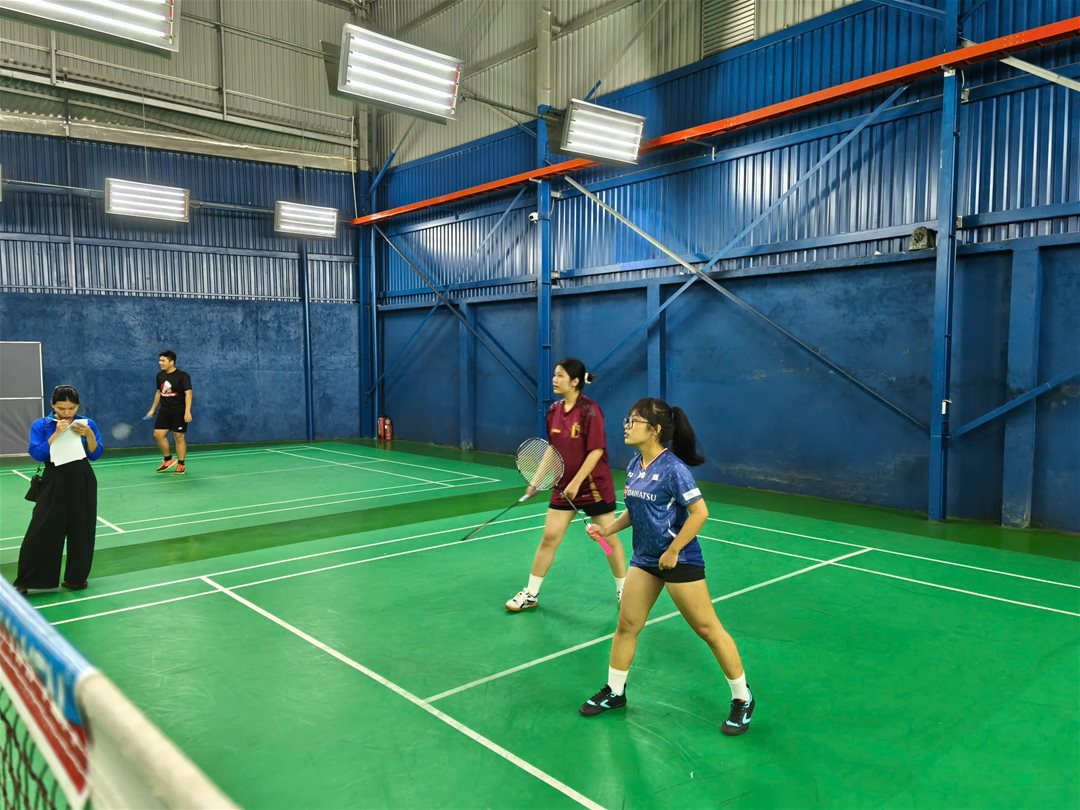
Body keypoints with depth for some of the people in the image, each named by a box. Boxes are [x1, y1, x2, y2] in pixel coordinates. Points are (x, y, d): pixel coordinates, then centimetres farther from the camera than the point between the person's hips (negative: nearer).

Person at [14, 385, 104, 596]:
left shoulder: (88, 424, 1)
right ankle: (25, 582, 8)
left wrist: (89, 435, -17)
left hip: (82, 483, 1)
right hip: (54, 483, -1)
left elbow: (95, 454, -1)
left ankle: (76, 578, 20)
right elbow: (37, 454, -11)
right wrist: (57, 433, -19)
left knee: (81, 532, 7)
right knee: (41, 533, -3)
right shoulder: (41, 425, -1)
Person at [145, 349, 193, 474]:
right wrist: (153, 409, 21)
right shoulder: (160, 375, 7)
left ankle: (181, 465, 11)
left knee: (179, 437, -1)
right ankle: (168, 459, 20)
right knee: (158, 434, 1)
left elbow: (188, 393, -20)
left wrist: (187, 411, -30)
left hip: (179, 412, -6)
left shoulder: (182, 376, -14)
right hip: (165, 411, 6)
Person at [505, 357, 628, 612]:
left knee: (609, 538, 8)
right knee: (549, 537, 6)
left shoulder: (589, 410, -17)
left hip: (594, 485, -5)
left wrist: (576, 482, -21)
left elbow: (596, 450, -19)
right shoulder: (554, 410, 3)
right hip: (564, 486, 6)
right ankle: (530, 594, 15)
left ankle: (623, 591, 27)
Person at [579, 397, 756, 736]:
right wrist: (608, 528, 4)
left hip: (679, 560, -8)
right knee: (626, 625, 11)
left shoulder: (672, 468, -21)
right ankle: (614, 692, 29)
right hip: (644, 558, 8)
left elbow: (700, 512, -22)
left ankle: (742, 700, 20)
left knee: (708, 630, 3)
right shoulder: (634, 465, 4)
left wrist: (673, 551, -18)